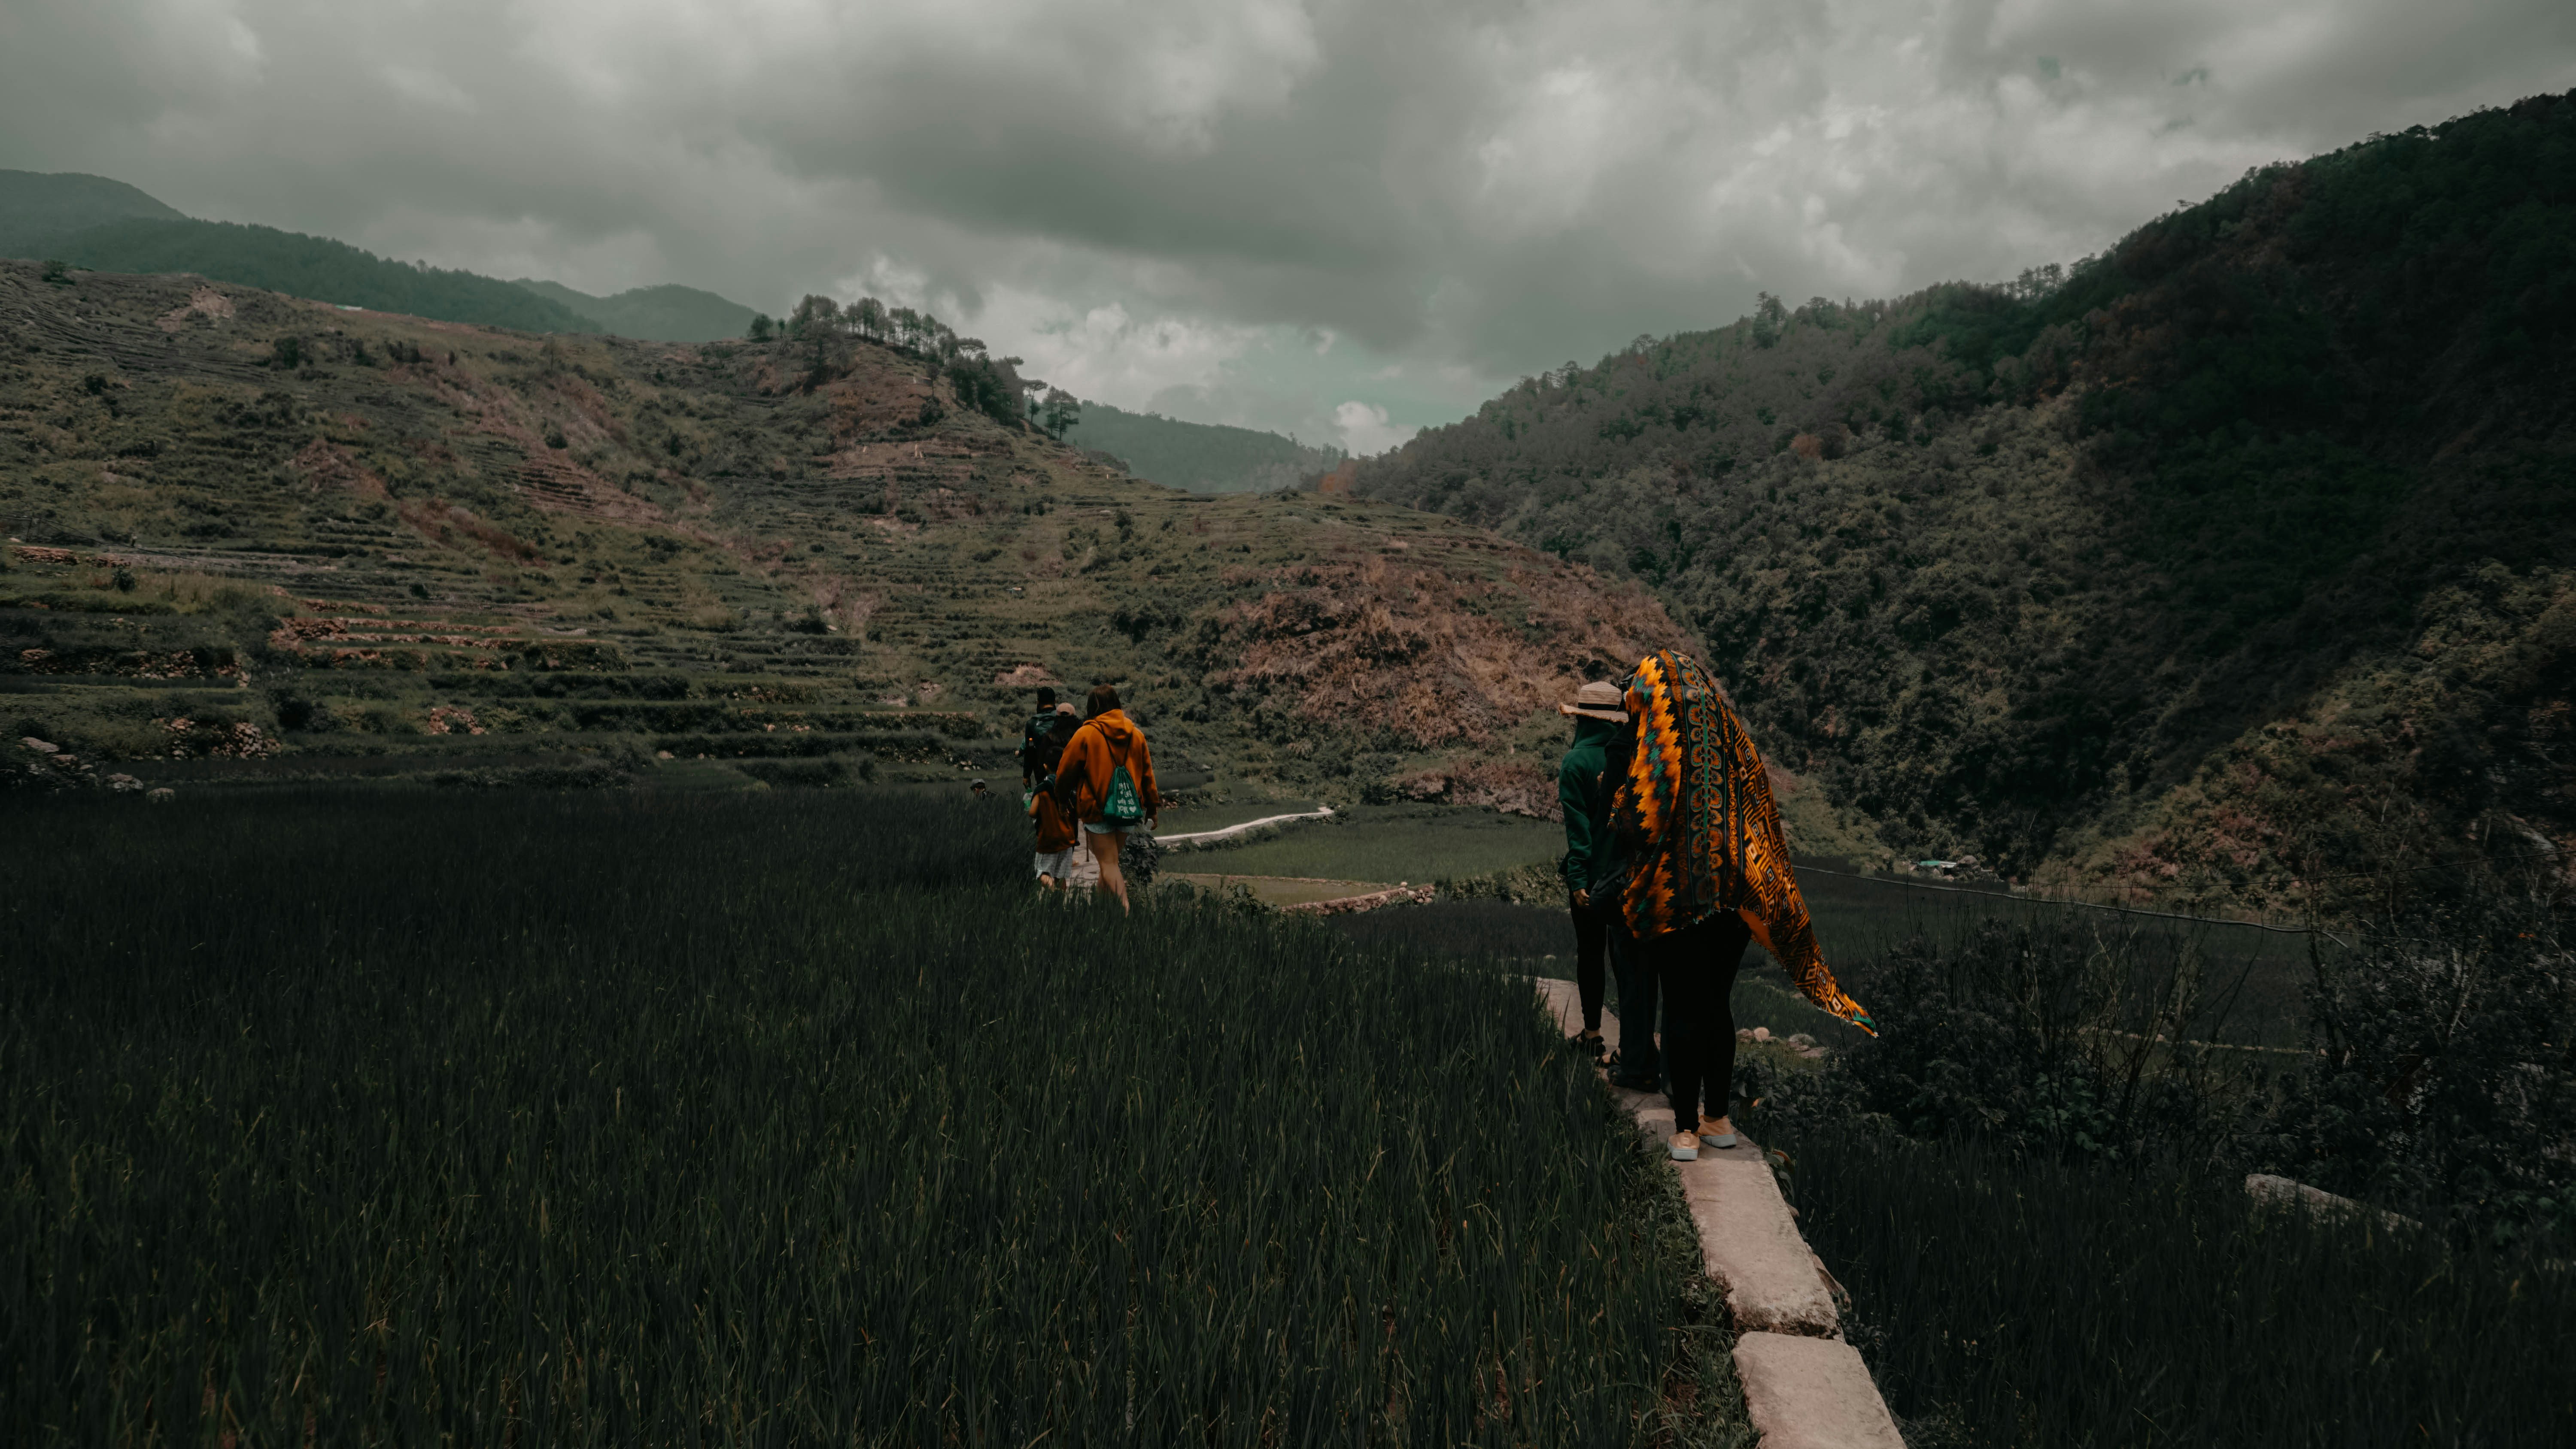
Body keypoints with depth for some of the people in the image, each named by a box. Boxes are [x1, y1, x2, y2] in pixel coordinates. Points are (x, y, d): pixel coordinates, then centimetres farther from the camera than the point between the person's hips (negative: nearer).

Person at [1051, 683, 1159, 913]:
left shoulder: (1085, 734, -6)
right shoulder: (1136, 734, 8)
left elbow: (1066, 771, -1)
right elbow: (1147, 773, 11)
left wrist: (1062, 798, 17)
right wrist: (1153, 807, 18)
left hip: (1097, 808, -5)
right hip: (1128, 807, 5)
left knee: (1108, 863, -6)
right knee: (1112, 858, 18)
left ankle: (1126, 908, -22)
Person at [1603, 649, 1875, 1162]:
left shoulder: (1658, 744, -10)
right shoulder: (1732, 735, 8)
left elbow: (1638, 820, -12)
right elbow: (1759, 807, 10)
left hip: (1675, 894, -5)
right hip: (1732, 895, 6)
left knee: (1683, 1012, 1)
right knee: (1717, 1006, 15)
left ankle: (1686, 1129, 5)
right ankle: (1721, 1119, 21)